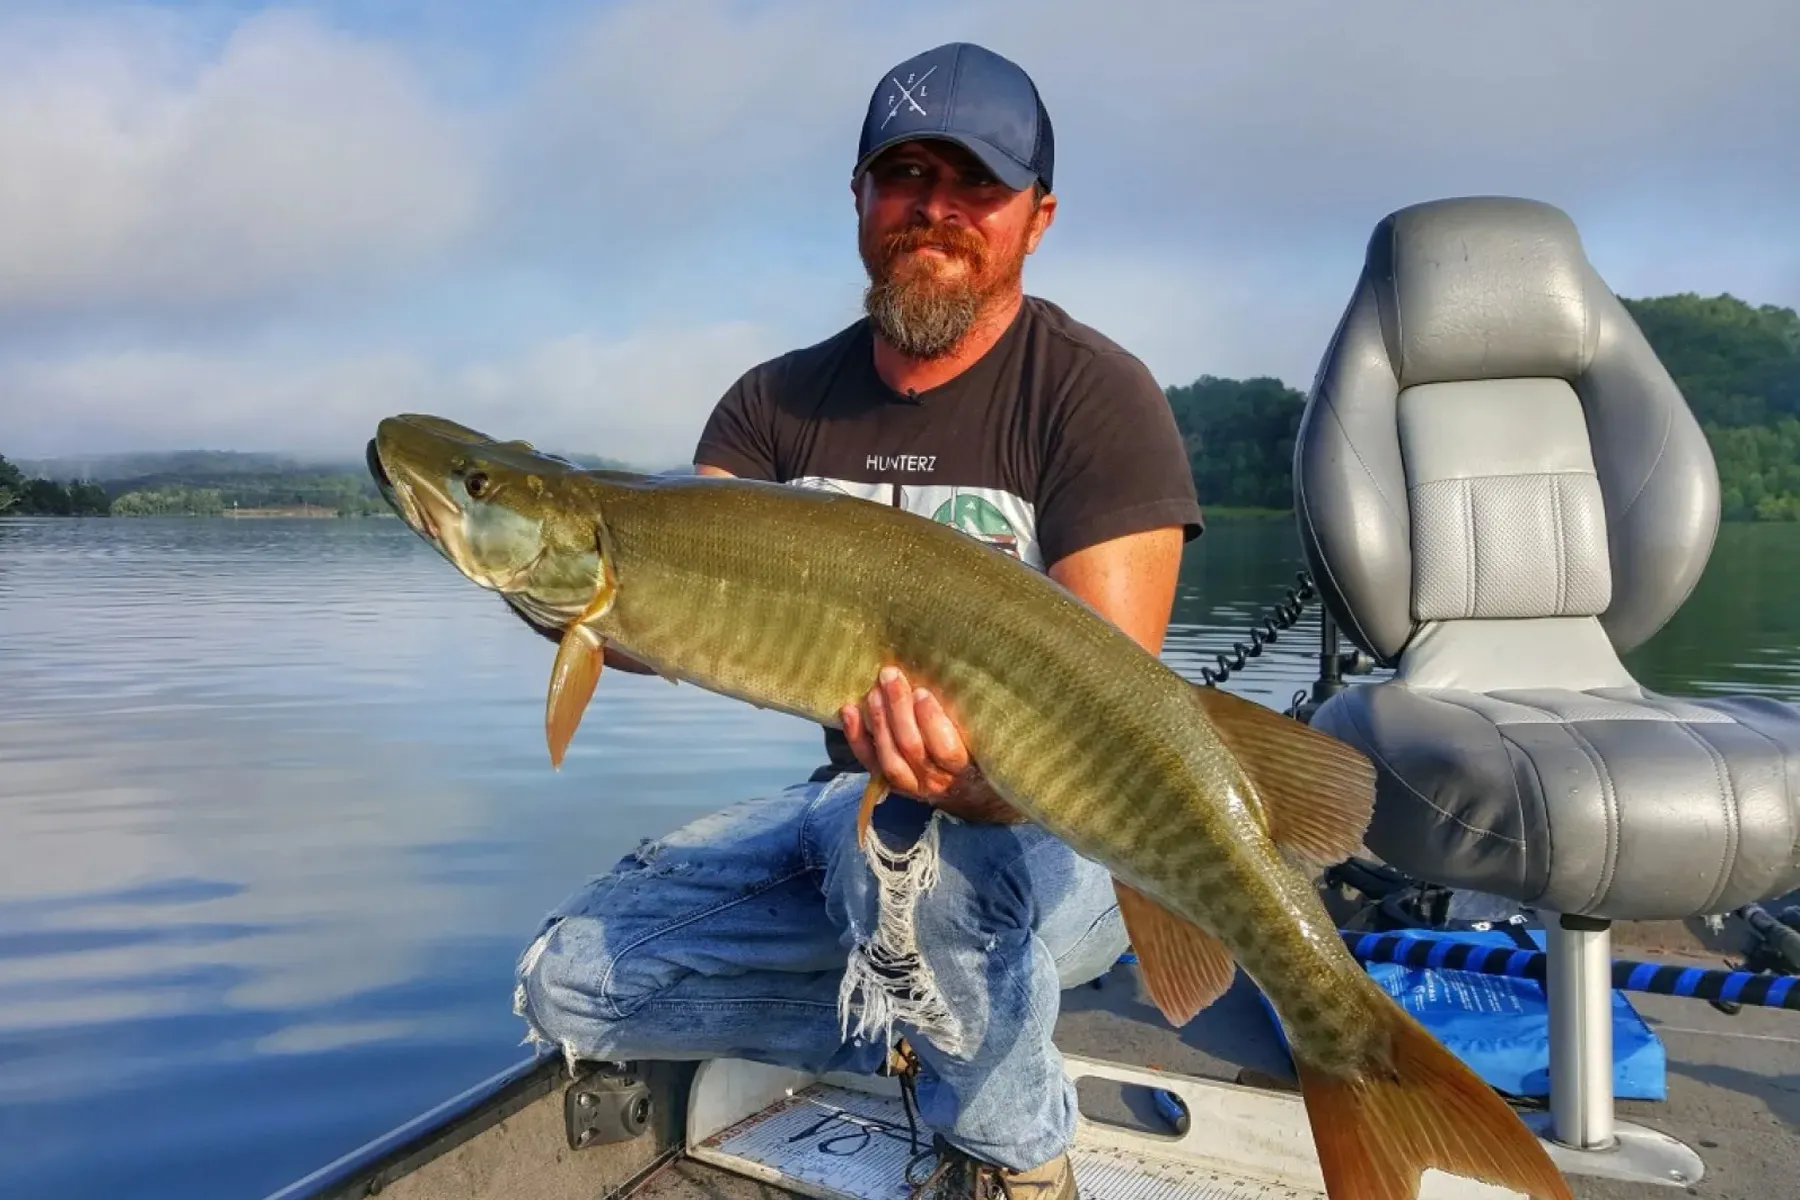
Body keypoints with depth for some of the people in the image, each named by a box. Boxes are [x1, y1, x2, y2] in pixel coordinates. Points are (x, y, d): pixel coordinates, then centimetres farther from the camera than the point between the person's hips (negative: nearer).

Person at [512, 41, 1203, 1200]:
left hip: (1063, 825, -5)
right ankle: (924, 1030, 8)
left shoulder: (1095, 396, -15)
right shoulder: (779, 403, 1)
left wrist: (980, 774, -46)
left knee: (899, 843, -39)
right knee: (571, 985, -2)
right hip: (859, 797, 6)